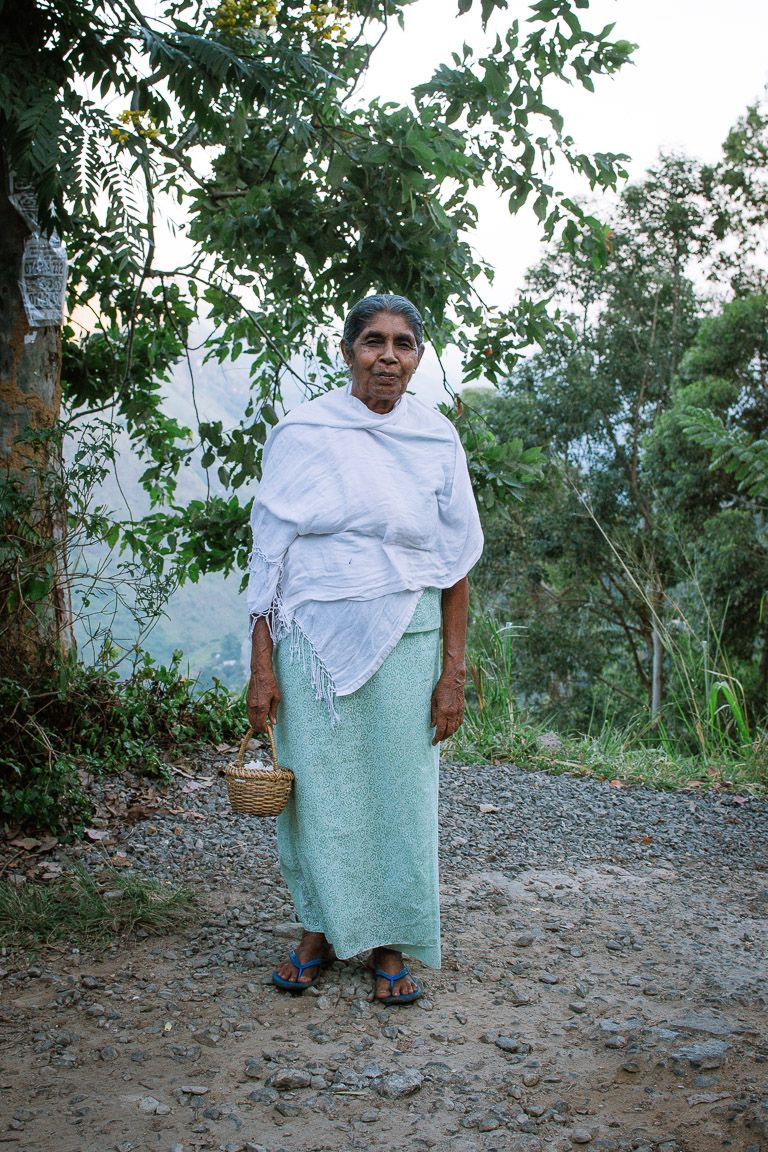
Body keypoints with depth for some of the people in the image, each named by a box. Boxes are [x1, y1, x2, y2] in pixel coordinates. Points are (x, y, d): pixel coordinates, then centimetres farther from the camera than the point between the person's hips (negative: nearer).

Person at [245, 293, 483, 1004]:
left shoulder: (437, 440, 5)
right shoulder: (301, 434, 1)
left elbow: (456, 564, 5)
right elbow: (270, 553, 0)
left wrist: (453, 672, -1)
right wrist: (262, 665, -5)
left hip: (403, 642, 1)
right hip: (315, 641, -1)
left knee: (399, 790, 5)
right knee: (315, 787, 5)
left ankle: (390, 945, 21)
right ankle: (319, 932, 25)